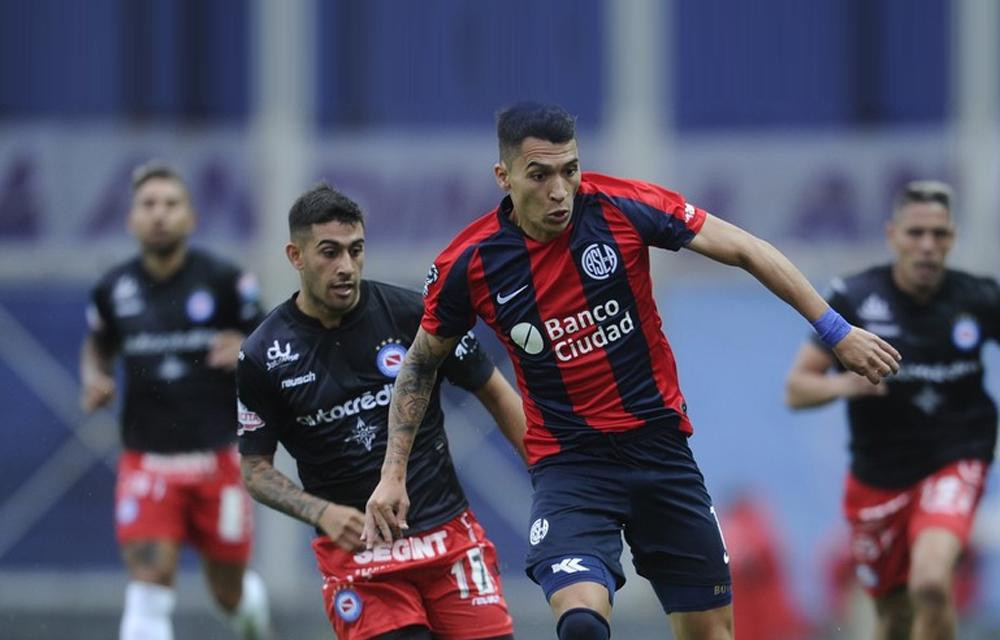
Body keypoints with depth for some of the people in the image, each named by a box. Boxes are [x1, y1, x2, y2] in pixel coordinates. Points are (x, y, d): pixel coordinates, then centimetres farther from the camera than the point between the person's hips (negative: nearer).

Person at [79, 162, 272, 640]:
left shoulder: (226, 281, -6)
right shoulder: (114, 290, 1)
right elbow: (97, 346, 20)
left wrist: (247, 350, -20)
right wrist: (94, 381, -2)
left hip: (217, 457, 0)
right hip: (146, 460, 0)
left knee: (230, 593, 13)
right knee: (149, 579, -18)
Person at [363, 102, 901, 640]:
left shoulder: (623, 206, -11)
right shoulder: (468, 263, -9)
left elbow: (745, 250, -3)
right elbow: (423, 359, 9)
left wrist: (836, 331, -4)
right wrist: (393, 472, 5)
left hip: (661, 448, 2)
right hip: (568, 467, -2)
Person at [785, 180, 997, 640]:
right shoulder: (854, 298, -8)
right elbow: (796, 390, -6)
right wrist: (843, 384, -27)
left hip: (954, 463, -1)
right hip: (878, 476, 2)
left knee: (931, 584, -27)